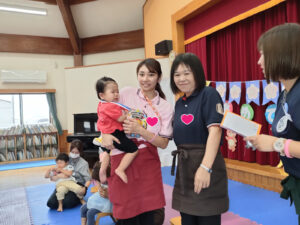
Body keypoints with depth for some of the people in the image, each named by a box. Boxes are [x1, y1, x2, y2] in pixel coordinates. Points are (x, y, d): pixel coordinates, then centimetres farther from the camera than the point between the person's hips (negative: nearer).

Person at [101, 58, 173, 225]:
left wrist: (139, 130, -15)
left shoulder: (165, 107, 4)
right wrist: (105, 135, -10)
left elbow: (163, 143, 0)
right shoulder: (126, 94, 3)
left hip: (148, 163, 1)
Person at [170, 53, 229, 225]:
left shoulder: (209, 94, -9)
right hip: (184, 168, 7)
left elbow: (215, 130, -19)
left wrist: (205, 167, -28)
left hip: (206, 165, -7)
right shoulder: (179, 103, 13)